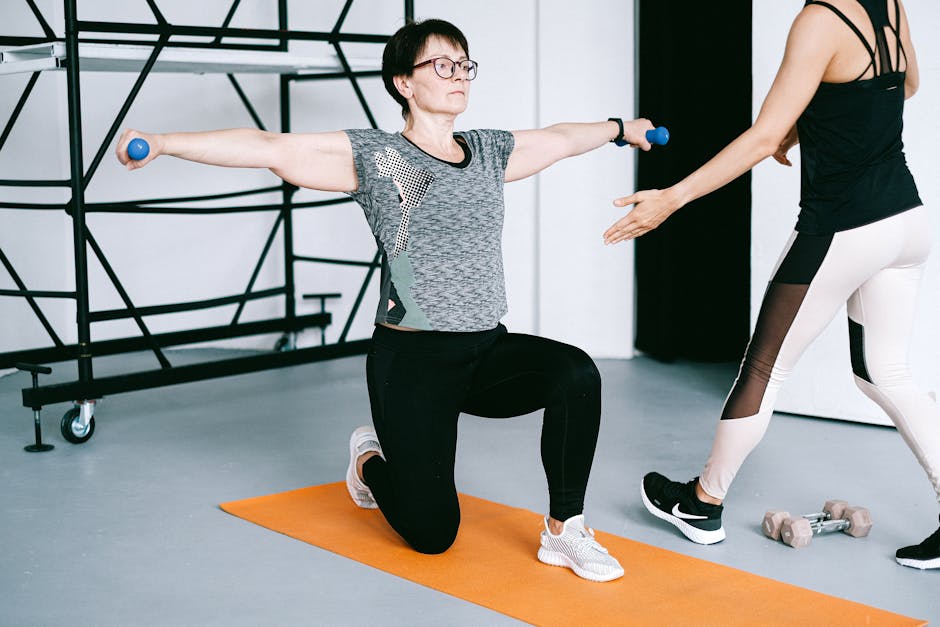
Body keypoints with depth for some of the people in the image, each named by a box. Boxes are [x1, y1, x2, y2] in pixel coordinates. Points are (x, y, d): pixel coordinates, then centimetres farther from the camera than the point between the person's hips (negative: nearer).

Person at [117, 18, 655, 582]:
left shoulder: (489, 151, 11)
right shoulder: (374, 155, -4)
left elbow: (560, 138, 29)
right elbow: (270, 148, -12)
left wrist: (621, 128, 43)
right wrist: (161, 143, -19)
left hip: (489, 351, 5)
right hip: (412, 361, -4)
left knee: (576, 372, -28)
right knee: (431, 534, -3)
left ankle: (566, 531, -10)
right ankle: (371, 462, 33)